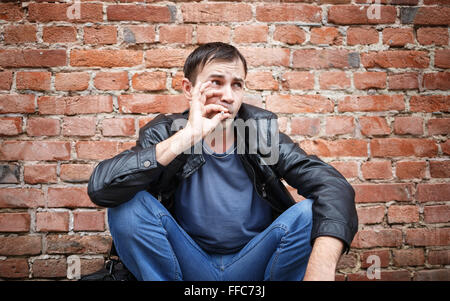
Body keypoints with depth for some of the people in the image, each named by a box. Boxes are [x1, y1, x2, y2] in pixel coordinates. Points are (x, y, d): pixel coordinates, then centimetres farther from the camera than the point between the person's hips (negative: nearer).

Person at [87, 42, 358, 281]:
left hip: (253, 264, 1)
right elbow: (99, 188, -27)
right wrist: (186, 137, -32)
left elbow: (334, 186, -20)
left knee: (309, 212, -24)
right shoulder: (163, 133, -10)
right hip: (188, 266, 0)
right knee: (129, 204, -23)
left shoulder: (263, 129, -9)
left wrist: (322, 265, -39)